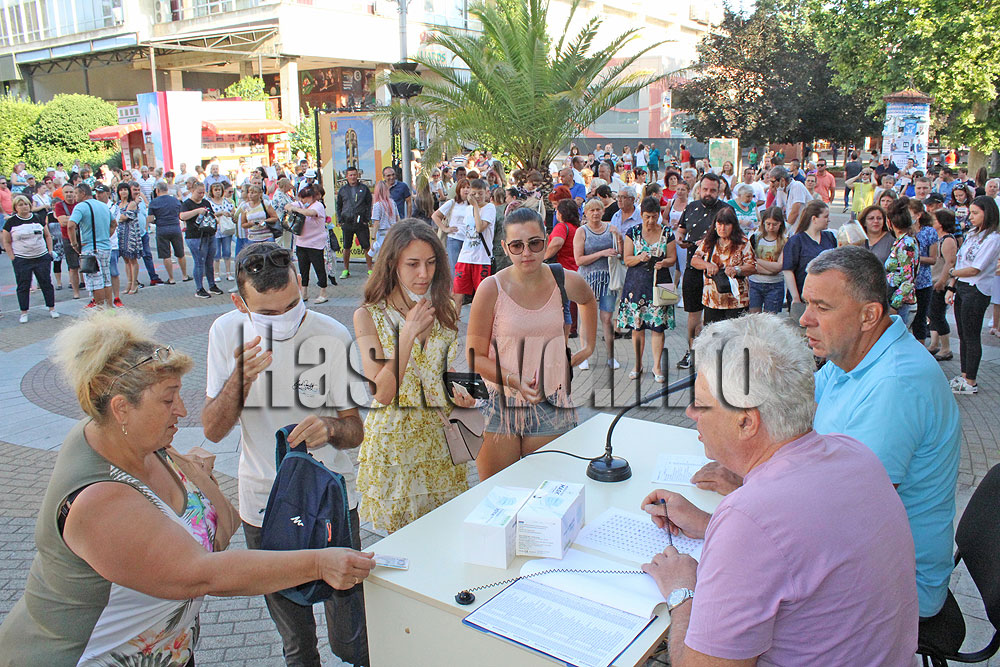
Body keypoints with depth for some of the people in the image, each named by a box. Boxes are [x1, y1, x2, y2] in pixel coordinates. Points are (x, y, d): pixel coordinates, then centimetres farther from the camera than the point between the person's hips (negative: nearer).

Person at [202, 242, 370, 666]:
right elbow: (213, 431, -9)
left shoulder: (332, 336, -17)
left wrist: (330, 427, -33)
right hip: (262, 506, 2)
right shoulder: (227, 332, -10)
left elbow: (354, 431, -9)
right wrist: (240, 378, -27)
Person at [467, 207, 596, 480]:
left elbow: (588, 301, 25)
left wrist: (589, 345, 19)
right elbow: (475, 357, -7)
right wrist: (513, 380, -21)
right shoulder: (491, 289, -10)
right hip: (500, 405, -1)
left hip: (551, 405, 2)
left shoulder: (567, 282, -2)